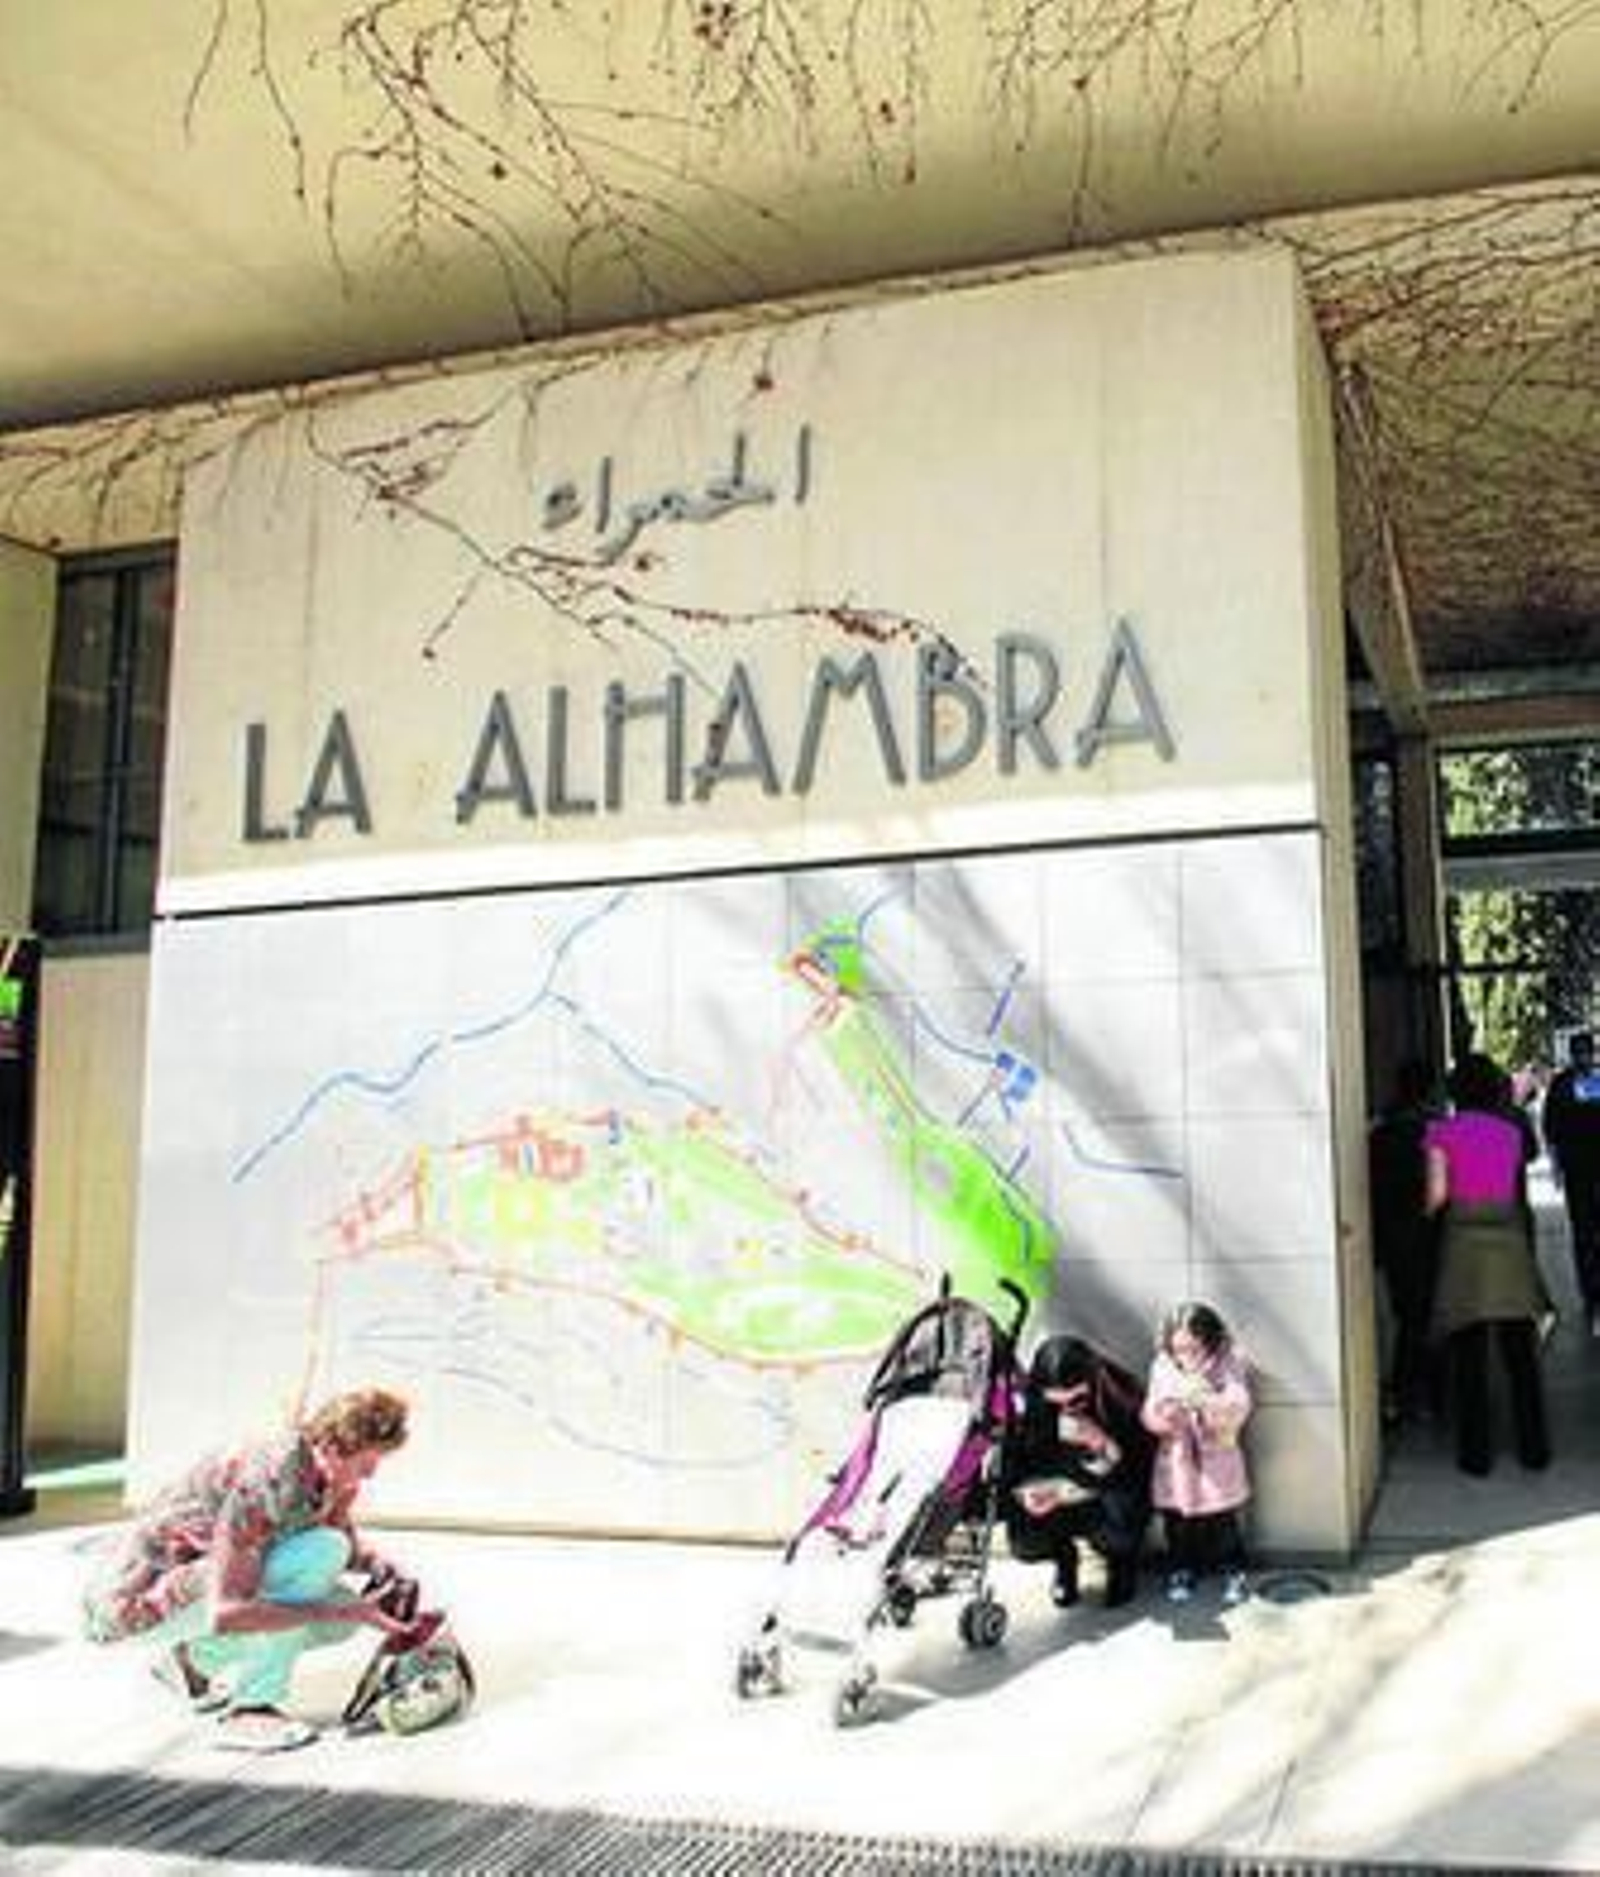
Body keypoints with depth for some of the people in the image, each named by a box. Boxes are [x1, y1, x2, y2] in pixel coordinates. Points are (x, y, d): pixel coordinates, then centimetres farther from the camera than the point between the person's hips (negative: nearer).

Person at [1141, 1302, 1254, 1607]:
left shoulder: (1230, 1365, -8)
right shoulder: (1162, 1367, -1)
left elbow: (1238, 1410, -18)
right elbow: (1150, 1415, 0)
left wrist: (1206, 1400, -33)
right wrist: (1162, 1416, -23)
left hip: (1217, 1465, -2)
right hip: (1175, 1465, 2)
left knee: (1223, 1525, 4)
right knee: (1177, 1525, 9)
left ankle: (1234, 1571, 26)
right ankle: (1181, 1572, 30)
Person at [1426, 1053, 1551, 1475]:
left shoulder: (1442, 1131, -1)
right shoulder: (1511, 1131, 8)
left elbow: (1437, 1193, -7)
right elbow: (1516, 1186, 8)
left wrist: (1427, 1212, 13)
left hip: (1464, 1237, -2)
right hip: (1509, 1236, 2)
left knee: (1469, 1357, 4)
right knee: (1521, 1353, 10)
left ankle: (1476, 1452, 7)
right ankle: (1534, 1447, 16)